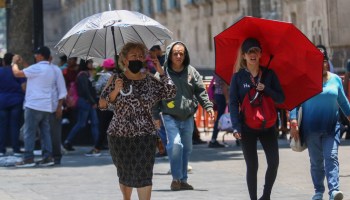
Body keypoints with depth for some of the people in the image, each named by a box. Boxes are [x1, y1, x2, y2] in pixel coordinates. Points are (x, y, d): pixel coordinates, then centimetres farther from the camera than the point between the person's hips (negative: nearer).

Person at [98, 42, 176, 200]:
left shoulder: (150, 80, 6)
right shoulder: (116, 79, 1)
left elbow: (171, 93, -1)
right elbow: (102, 104, -1)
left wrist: (161, 72, -4)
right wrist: (115, 91, -17)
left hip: (145, 135, 0)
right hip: (120, 135, 0)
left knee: (144, 174, -11)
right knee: (125, 174, 13)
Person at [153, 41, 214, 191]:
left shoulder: (191, 72, 5)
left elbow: (200, 91, 8)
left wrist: (208, 106, -4)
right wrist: (155, 116, -2)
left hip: (187, 117, 4)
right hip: (170, 116, -4)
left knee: (187, 148, 10)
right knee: (175, 144, -20)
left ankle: (183, 179, 21)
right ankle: (176, 178, -8)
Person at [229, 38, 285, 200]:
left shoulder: (269, 74, 6)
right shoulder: (238, 77, 1)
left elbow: (281, 98, 4)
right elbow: (233, 103, -4)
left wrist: (265, 89, -14)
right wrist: (236, 127, -16)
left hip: (267, 126, 2)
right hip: (247, 127, -2)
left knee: (274, 162, -6)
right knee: (252, 166, 0)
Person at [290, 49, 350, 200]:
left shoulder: (335, 79, 7)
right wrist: (293, 123, -12)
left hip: (331, 127, 1)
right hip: (311, 128, -1)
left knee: (331, 157, -12)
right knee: (316, 161, 5)